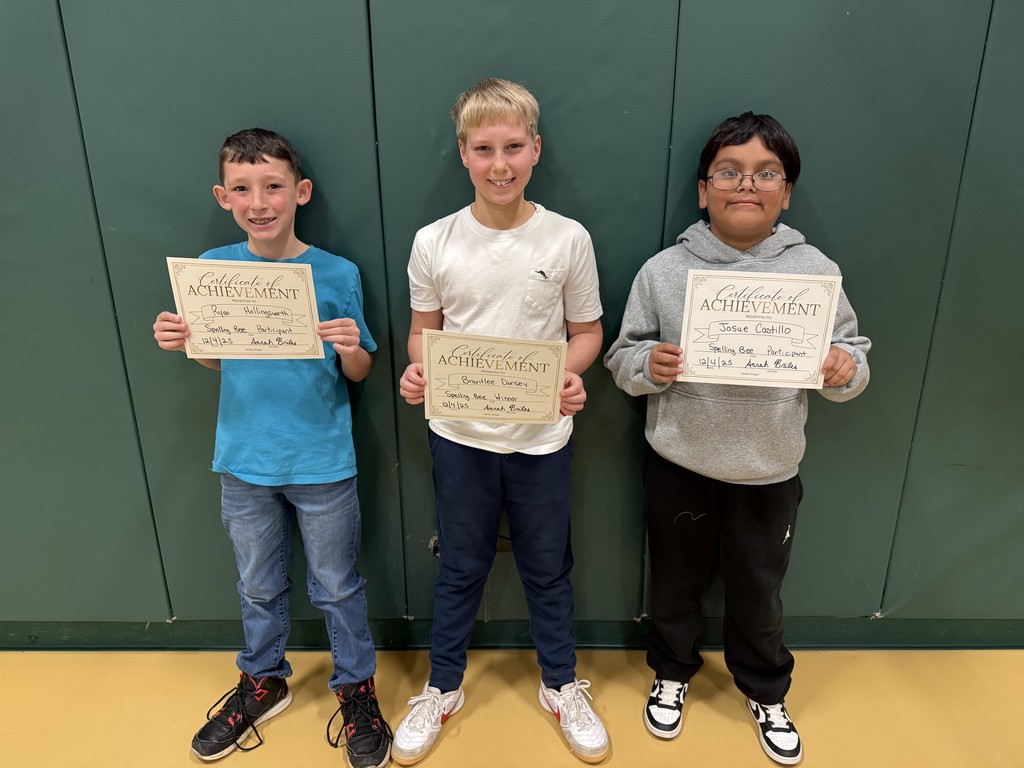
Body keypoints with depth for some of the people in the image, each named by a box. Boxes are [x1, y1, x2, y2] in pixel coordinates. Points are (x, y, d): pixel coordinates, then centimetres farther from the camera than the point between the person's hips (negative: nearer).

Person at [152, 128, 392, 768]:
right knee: (259, 586, 21)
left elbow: (358, 374, -4)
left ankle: (356, 689, 36)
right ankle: (263, 682, 45)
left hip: (323, 465, -2)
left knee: (336, 586, 13)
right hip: (244, 462, 3)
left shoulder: (337, 274, -11)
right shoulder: (213, 268, -3)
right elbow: (216, 361, 8)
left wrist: (351, 348, -25)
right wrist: (182, 342, -12)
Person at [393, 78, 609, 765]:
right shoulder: (434, 242, -6)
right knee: (461, 566, 18)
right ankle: (444, 687, 42)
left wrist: (572, 376, -20)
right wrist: (417, 372, -16)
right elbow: (424, 330, 4)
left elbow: (587, 332, 0)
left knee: (547, 567, 17)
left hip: (542, 437, 0)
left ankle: (561, 685, 43)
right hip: (459, 435, 1)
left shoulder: (568, 239, -8)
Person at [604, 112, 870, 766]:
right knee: (676, 581, 20)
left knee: (759, 590, 20)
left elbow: (853, 353, 1)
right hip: (679, 463, 0)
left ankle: (766, 692, 49)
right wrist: (649, 365, -23)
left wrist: (847, 369, -21)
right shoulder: (663, 271, -7)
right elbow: (623, 358, -2)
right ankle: (672, 673, 49)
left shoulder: (815, 271, -5)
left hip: (770, 470, 1)